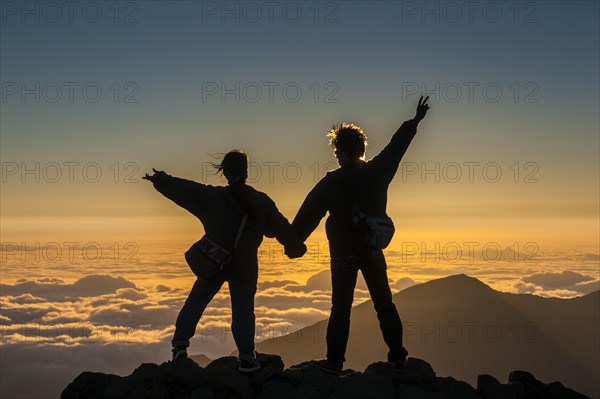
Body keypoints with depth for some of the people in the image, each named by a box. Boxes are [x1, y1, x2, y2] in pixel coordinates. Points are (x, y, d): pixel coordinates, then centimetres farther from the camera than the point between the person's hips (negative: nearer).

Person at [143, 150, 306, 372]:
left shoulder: (212, 196, -8)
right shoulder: (261, 202, -4)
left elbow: (182, 189, -1)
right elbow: (281, 228, 3)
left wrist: (159, 179, 16)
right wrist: (296, 247, 19)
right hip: (245, 268, 0)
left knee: (195, 303, 15)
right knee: (243, 311, 8)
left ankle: (180, 344, 11)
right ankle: (247, 358, 5)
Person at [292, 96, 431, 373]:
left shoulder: (332, 182, -14)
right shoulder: (376, 172, -4)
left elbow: (309, 215, -12)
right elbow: (397, 146, 11)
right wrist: (415, 121, 26)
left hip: (343, 253, -3)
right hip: (373, 250, 4)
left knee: (341, 307, 3)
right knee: (384, 303, 13)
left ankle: (335, 360, 6)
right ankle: (397, 355, 18)